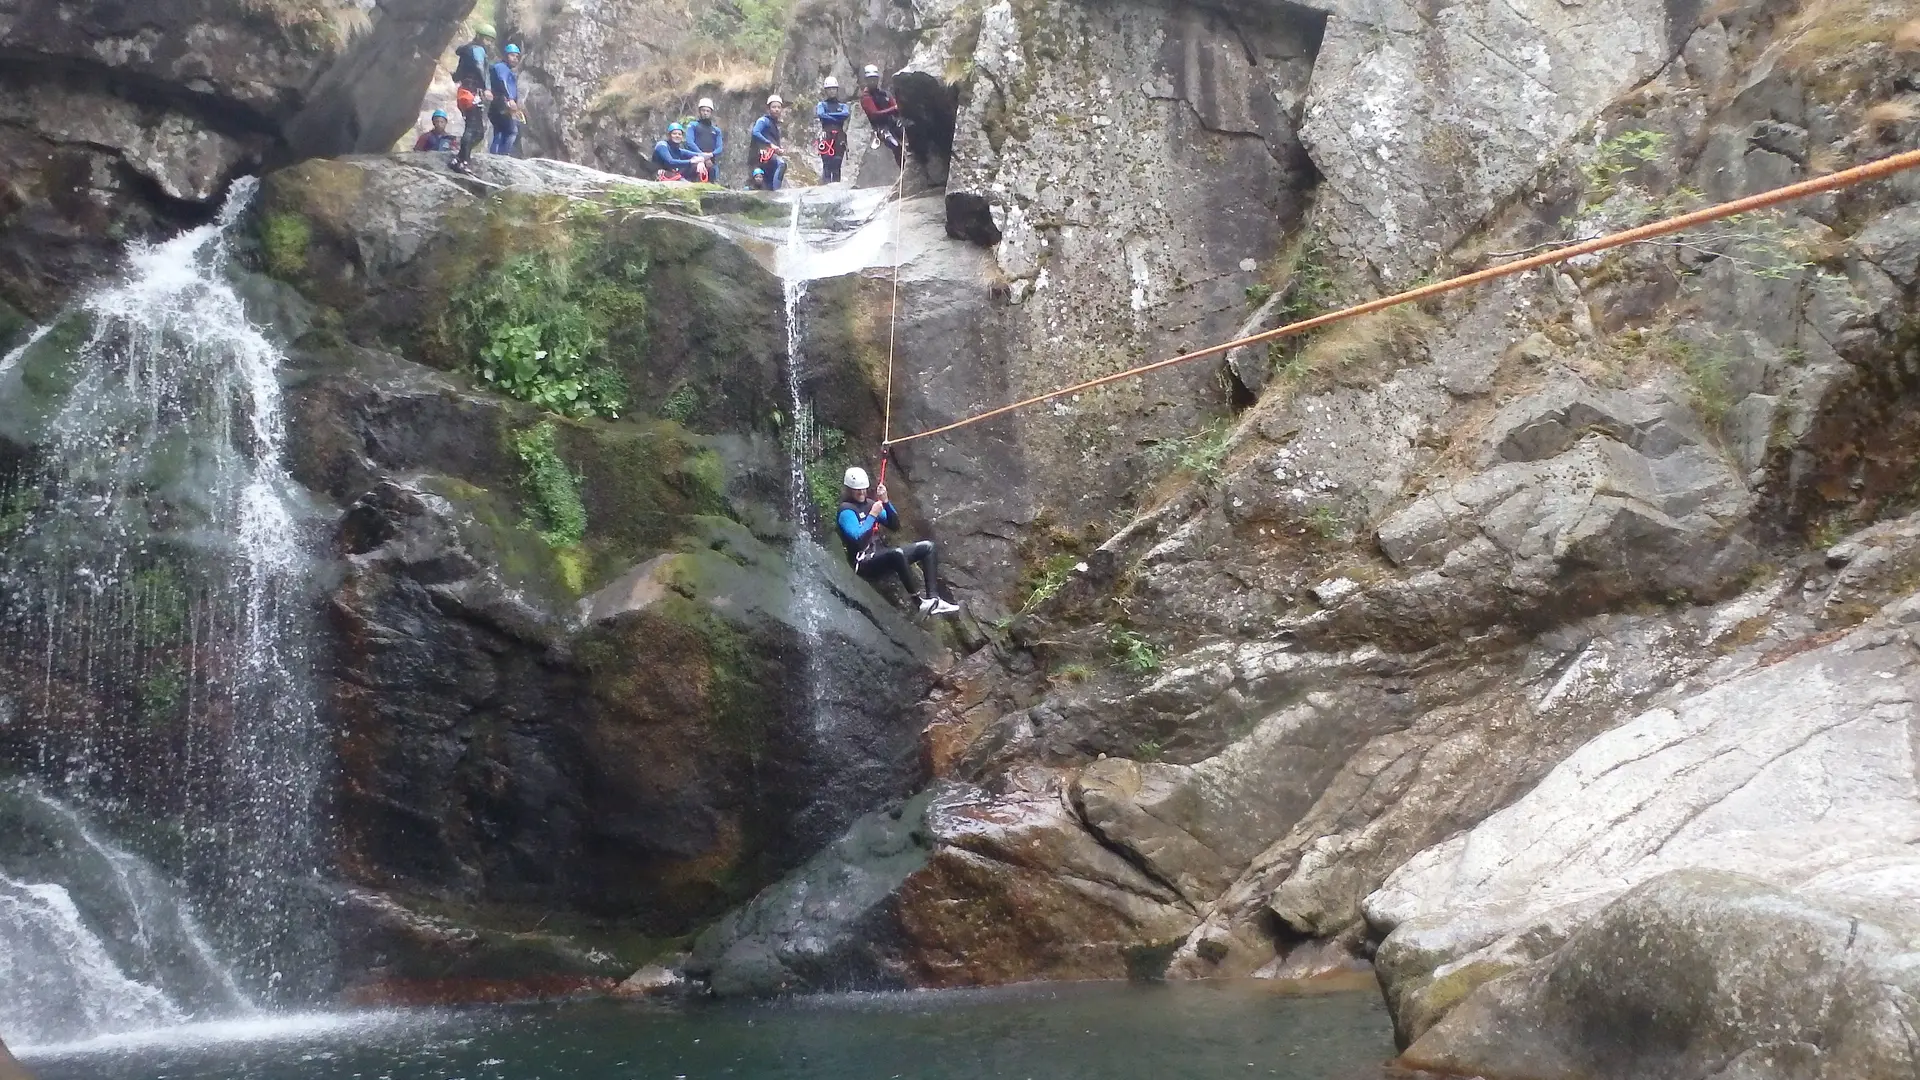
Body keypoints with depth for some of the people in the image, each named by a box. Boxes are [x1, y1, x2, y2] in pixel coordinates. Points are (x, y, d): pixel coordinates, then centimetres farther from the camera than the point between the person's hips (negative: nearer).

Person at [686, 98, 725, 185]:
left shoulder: (716, 130, 25)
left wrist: (711, 154, -11)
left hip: (712, 163, 3)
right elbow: (690, 142, 0)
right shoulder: (693, 126, 16)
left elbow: (720, 148, 12)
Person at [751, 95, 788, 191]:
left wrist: (780, 150, 8)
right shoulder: (763, 120, 0)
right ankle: (776, 191, -45)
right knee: (781, 163, -36)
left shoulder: (776, 124, 27)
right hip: (764, 153, -9)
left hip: (773, 153, 9)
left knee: (769, 185, 7)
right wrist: (770, 144, -24)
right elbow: (755, 133, -18)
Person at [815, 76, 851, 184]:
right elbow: (821, 114, -7)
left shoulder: (842, 105, 19)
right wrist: (837, 118, -8)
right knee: (827, 161, -14)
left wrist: (829, 115, -9)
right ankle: (826, 184, -17)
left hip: (840, 135, 2)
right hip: (826, 133, -2)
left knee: (837, 162, -1)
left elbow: (846, 113, -4)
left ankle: (836, 183, 2)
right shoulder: (822, 104, 14)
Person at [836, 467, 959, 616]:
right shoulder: (847, 510, -8)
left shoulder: (870, 504, 16)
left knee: (927, 547, 1)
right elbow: (857, 538, -22)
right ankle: (919, 601, -31)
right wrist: (872, 514, -16)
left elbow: (895, 525, 11)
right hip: (865, 564, -9)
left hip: (882, 557, 9)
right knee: (898, 553, -38)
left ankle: (933, 599, -12)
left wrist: (885, 502, -2)